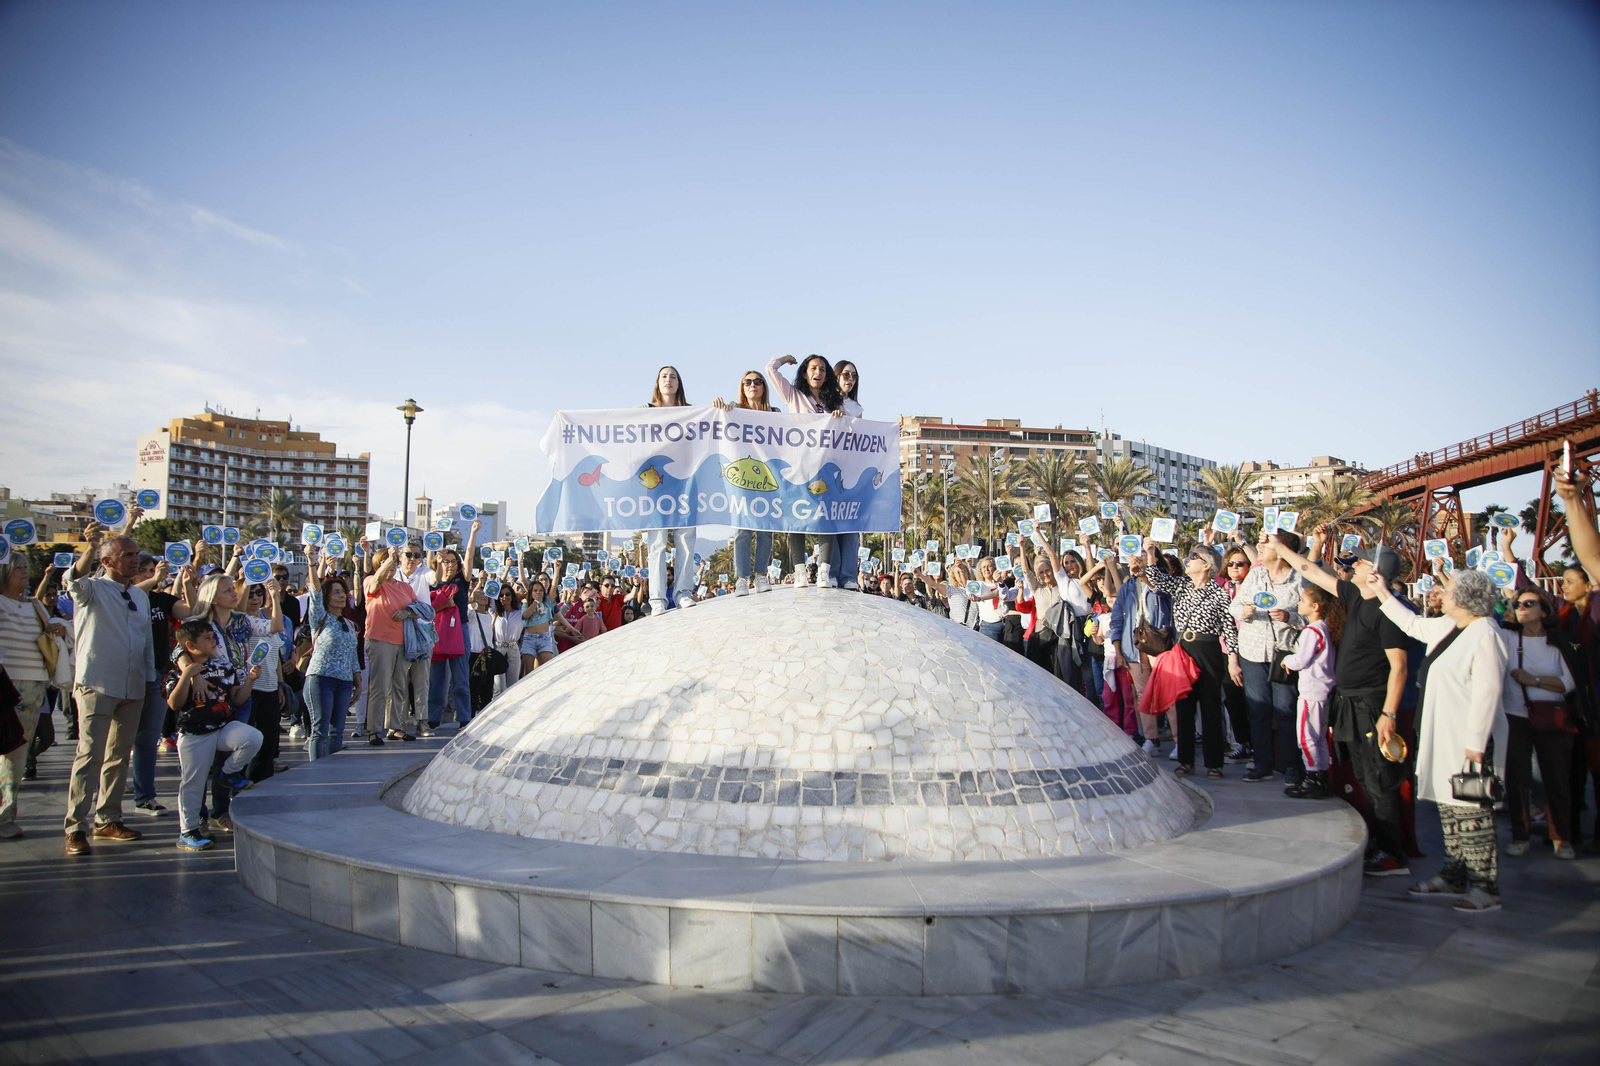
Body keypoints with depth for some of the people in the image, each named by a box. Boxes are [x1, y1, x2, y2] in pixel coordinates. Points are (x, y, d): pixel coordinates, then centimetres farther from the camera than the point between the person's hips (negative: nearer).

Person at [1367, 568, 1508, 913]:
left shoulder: (1485, 636, -18)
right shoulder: (1448, 627, 10)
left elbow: (1487, 693, -22)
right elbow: (1413, 624, 30)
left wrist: (1476, 744, -23)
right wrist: (1383, 594, 29)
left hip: (1468, 741, -10)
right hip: (1443, 738, 10)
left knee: (1472, 815, -4)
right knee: (1449, 811, 14)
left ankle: (1486, 889, 3)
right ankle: (1454, 879, 23)